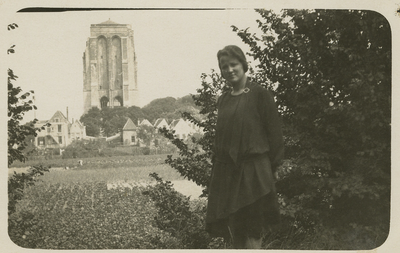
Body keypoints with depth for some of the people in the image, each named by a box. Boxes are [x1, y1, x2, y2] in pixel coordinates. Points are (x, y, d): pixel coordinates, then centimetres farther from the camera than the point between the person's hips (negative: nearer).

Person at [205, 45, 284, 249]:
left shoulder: (260, 95, -3)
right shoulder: (223, 100, 15)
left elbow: (275, 134, -5)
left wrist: (270, 168, -10)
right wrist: (216, 168, 13)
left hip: (253, 170, -6)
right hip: (225, 171, 6)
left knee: (252, 233, -7)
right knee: (234, 231, 9)